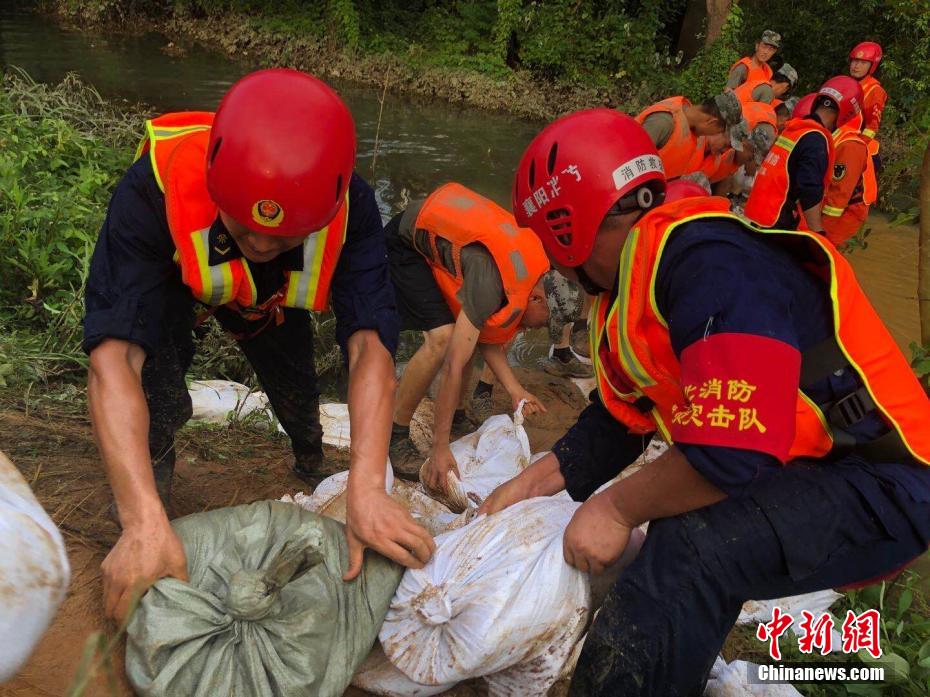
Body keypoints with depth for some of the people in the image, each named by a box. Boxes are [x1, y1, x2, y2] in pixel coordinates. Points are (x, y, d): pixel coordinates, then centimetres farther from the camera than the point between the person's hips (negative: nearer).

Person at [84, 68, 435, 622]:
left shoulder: (348, 204, -38)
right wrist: (145, 522, -58)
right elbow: (115, 353, -49)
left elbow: (370, 343, -42)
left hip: (272, 298, 2)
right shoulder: (156, 186, -44)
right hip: (165, 281, -1)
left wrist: (367, 490, -54)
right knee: (157, 407, -21)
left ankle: (312, 465, 40)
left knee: (296, 394, 4)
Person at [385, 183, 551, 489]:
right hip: (404, 244, -9)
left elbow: (487, 336, 3)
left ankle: (457, 417, 18)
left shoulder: (527, 266, -5)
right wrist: (439, 450, -29)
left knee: (466, 332, 4)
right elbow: (454, 365, -32)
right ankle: (394, 438, -11)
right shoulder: (493, 283, -32)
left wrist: (515, 390, -9)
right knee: (442, 339, -22)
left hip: (432, 237, 10)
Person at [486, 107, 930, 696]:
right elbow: (619, 420, 13)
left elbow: (731, 454, -32)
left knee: (691, 549, -31)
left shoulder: (709, 263, -25)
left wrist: (618, 507, -17)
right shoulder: (638, 277, 7)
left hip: (879, 483, -10)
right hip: (807, 473, 11)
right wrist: (530, 483, 11)